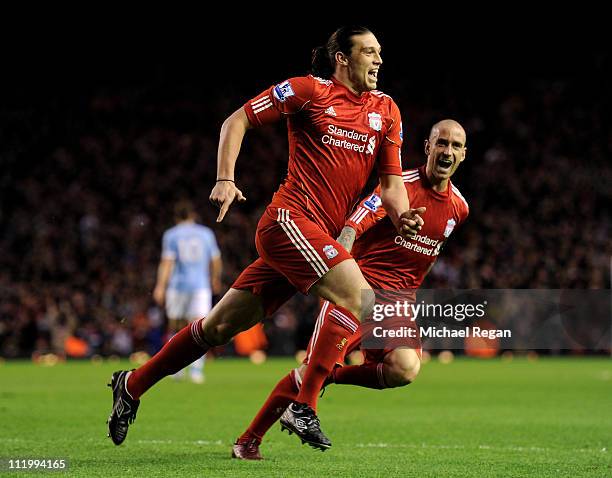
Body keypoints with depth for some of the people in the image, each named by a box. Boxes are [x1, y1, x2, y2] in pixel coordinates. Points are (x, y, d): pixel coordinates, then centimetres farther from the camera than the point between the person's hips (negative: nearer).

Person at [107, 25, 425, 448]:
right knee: (359, 296, -24)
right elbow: (237, 121, 3)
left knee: (223, 325, 10)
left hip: (321, 237, 6)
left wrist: (402, 214, -7)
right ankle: (304, 405, -18)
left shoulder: (386, 110, 14)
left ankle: (131, 385, 23)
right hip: (291, 218, -6)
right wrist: (225, 179, -8)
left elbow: (392, 180, 14)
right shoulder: (309, 91, -2)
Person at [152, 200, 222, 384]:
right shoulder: (206, 233, 9)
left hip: (178, 285, -1)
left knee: (175, 326, 14)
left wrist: (160, 286, -11)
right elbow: (216, 261, 14)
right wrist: (216, 279, 31)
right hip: (201, 286, 1)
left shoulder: (171, 235, 3)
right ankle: (196, 369, -21)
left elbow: (167, 262, -7)